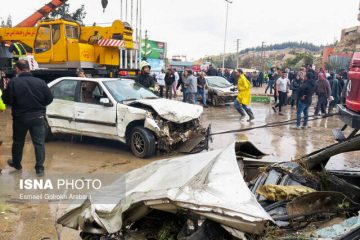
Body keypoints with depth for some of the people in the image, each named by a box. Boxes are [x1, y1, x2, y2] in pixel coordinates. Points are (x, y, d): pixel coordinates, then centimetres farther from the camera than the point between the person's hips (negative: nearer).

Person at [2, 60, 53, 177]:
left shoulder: (13, 82, -13)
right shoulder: (40, 82, -8)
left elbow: (6, 100, -10)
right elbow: (49, 99, -3)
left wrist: (17, 102, 11)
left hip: (20, 117, 0)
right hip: (38, 117, 0)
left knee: (18, 142, 20)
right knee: (39, 142, 6)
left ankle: (16, 163, 38)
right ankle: (40, 168, 4)